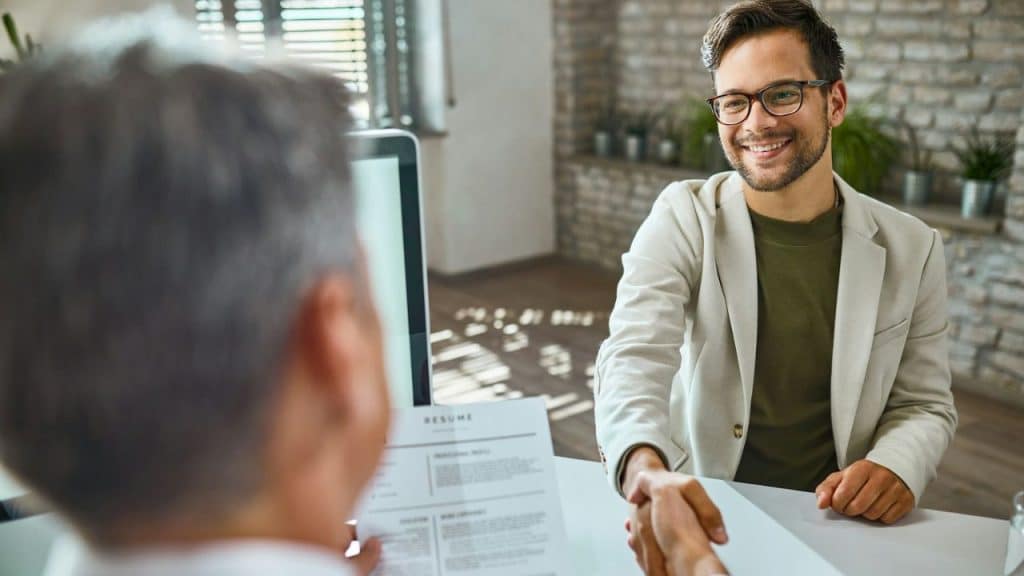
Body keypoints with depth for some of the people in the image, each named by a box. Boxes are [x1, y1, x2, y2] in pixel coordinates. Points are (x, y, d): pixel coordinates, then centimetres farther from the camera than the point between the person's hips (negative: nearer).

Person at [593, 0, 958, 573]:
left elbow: (925, 403, 8)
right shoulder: (682, 221, -8)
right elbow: (634, 359, -23)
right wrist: (648, 475, -43)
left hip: (835, 521, 4)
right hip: (700, 515, -3)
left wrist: (896, 466, -15)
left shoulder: (911, 249, -1)